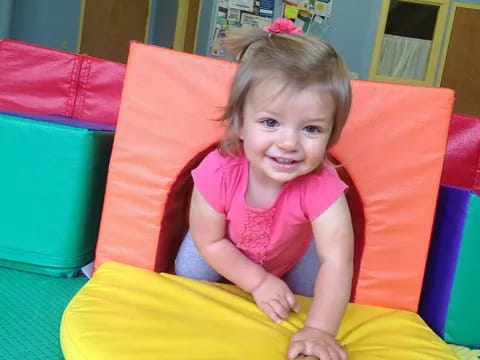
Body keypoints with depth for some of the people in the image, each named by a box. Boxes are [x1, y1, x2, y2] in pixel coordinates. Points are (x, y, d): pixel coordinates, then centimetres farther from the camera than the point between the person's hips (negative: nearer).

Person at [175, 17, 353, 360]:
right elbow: (210, 242, -24)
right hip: (227, 250, 0)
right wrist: (259, 282, -26)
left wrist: (319, 330, -56)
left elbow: (337, 261, -47)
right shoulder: (218, 172, -40)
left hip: (294, 253, 0)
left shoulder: (321, 186, -43)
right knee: (191, 275, -2)